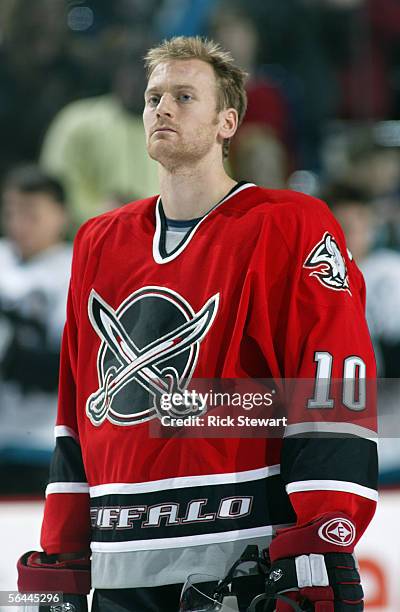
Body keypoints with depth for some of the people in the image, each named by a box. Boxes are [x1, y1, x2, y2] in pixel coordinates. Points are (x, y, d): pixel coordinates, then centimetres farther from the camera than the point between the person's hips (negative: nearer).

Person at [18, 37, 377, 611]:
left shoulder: (289, 228, -3)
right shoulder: (98, 243, 16)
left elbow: (336, 391, -10)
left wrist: (325, 555, -18)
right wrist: (59, 563, 16)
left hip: (244, 561, -5)